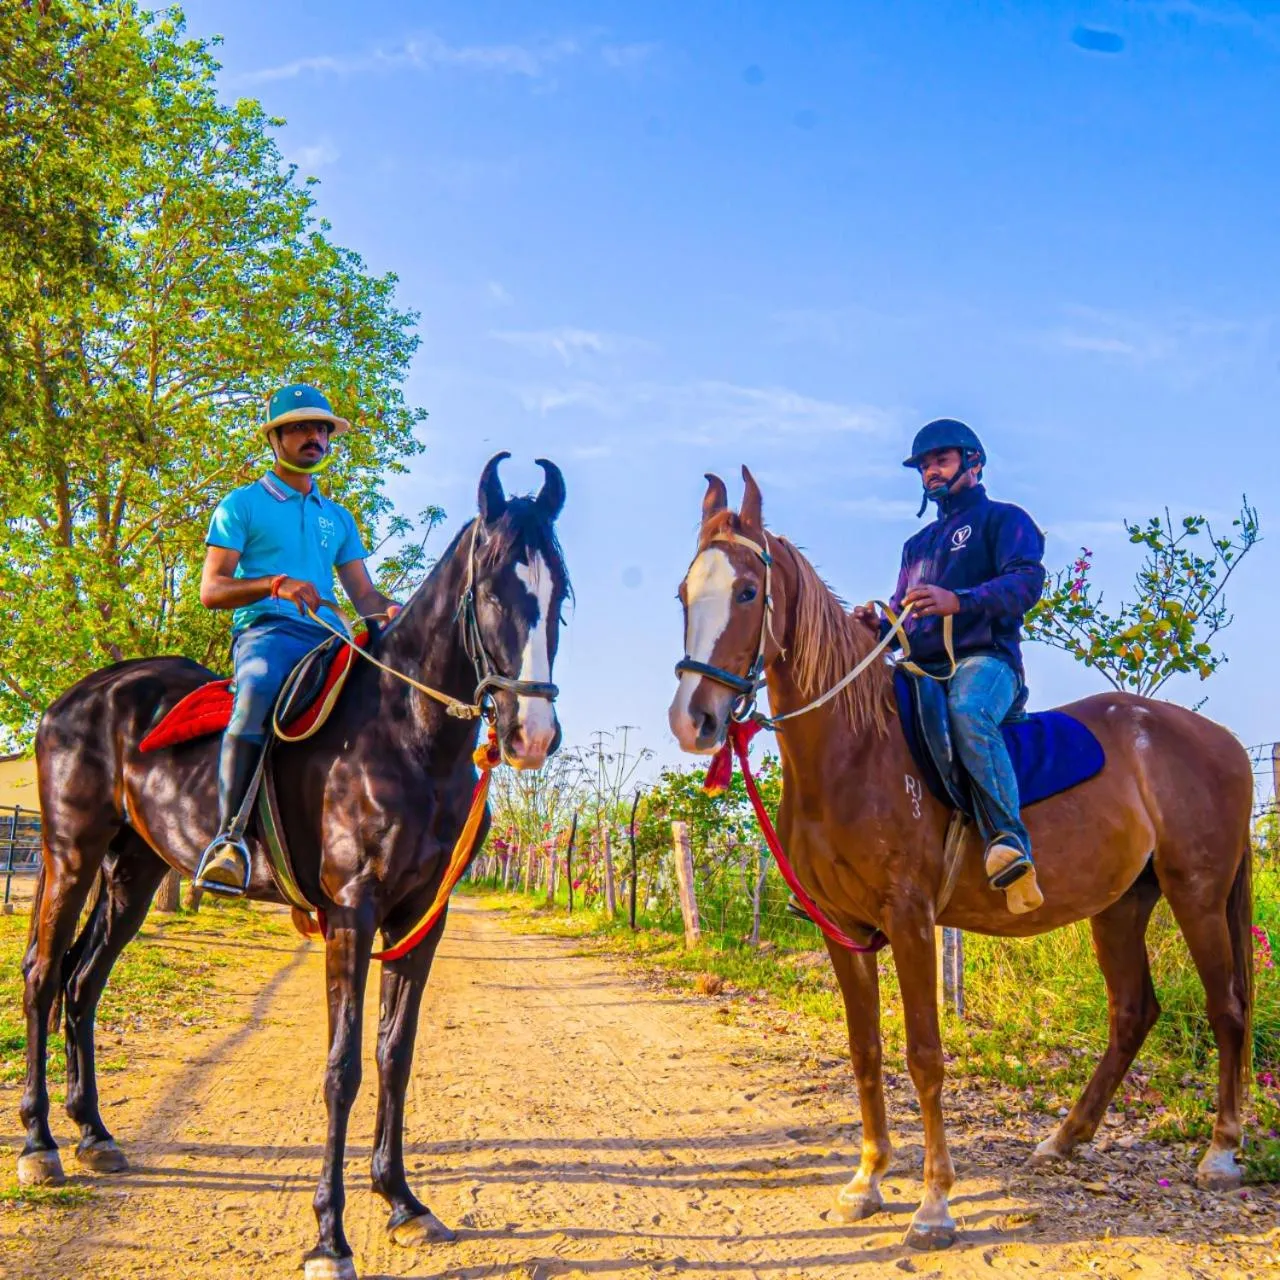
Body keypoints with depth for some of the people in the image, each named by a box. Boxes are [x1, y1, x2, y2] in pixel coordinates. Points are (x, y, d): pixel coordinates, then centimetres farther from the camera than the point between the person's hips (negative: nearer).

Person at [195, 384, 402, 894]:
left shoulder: (338, 518, 26)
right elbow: (211, 590, 2)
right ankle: (230, 835, -41)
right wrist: (275, 584, -16)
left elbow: (362, 593, 19)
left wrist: (390, 610, -4)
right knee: (259, 692, -38)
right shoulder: (243, 504, 10)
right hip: (266, 631, -5)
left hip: (329, 638, 6)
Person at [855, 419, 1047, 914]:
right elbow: (903, 619, 29)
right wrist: (878, 625, 3)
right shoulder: (917, 544, 30)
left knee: (967, 712, -40)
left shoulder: (1002, 519, 9)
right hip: (922, 668, 7)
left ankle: (1009, 840, -43)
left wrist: (958, 601, -26)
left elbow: (1027, 581, -10)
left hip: (985, 658, -7)